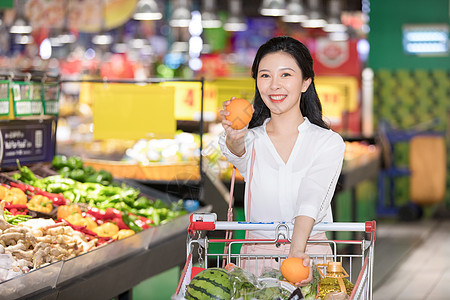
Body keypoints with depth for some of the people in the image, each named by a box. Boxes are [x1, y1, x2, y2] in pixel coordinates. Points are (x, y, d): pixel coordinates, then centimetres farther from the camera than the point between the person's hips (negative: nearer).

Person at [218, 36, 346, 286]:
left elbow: (311, 201, -15)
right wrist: (233, 138, -40)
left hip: (310, 254, -1)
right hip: (256, 255, 1)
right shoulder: (251, 140, 8)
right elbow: (240, 154, -17)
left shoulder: (329, 143, 1)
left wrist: (297, 252, -32)